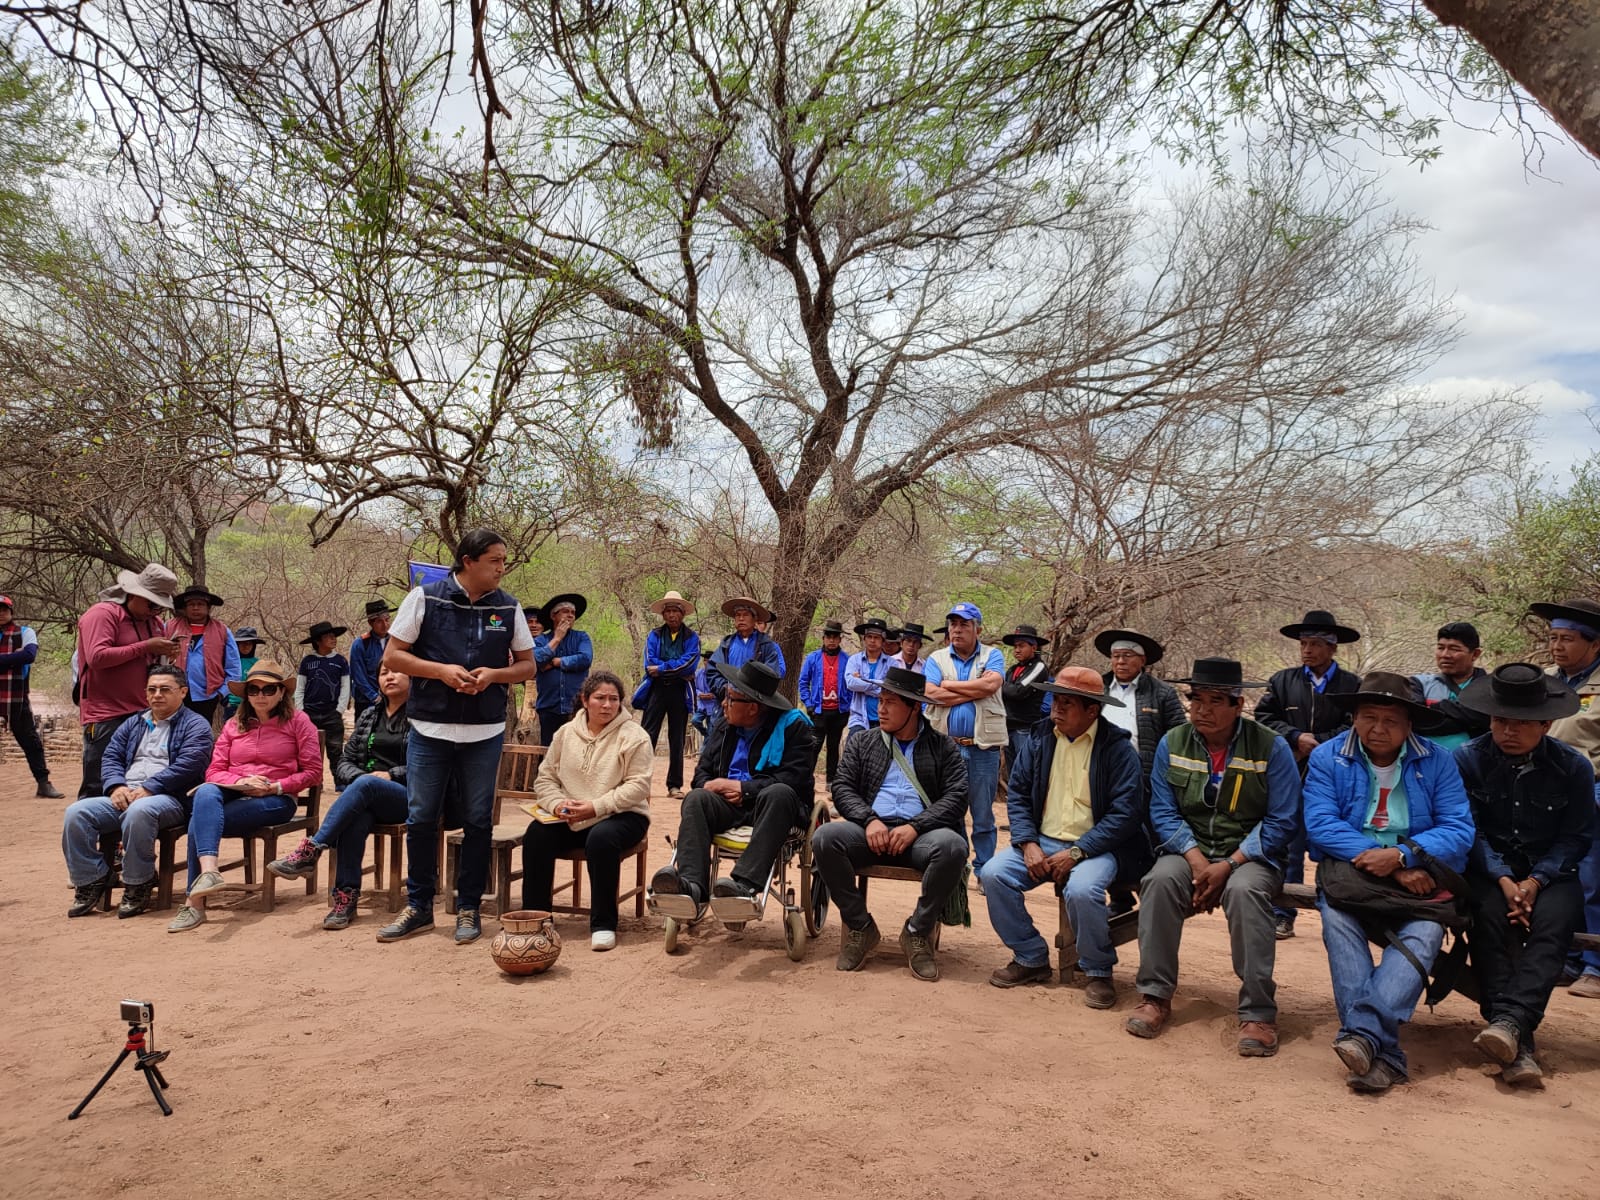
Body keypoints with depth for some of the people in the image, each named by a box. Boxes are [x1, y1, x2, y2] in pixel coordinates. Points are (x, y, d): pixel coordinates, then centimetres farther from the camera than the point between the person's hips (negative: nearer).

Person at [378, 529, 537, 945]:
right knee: (420, 819, 5)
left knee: (478, 822, 6)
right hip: (429, 728, -1)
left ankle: (468, 908, 19)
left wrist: (493, 674, -12)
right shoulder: (424, 598, -3)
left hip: (485, 733, 1)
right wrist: (440, 670, -16)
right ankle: (418, 907, 20)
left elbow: (527, 665, 9)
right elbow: (392, 656, -1)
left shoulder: (508, 607, 3)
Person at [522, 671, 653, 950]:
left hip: (621, 815, -4)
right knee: (537, 834, -23)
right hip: (569, 819, 4)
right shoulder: (566, 733, 10)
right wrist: (558, 804, -12)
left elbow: (638, 786, -13)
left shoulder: (634, 736, -5)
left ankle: (603, 924, -21)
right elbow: (545, 778, 10)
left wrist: (596, 807, -21)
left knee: (601, 839, -36)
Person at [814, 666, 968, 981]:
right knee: (825, 837, -29)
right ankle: (859, 927, -9)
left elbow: (957, 796, -1)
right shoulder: (861, 742, 17)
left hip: (921, 835, -1)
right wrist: (869, 820, -13)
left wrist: (914, 827, -16)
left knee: (952, 846, -35)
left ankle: (918, 932, -12)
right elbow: (842, 787, 8)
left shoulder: (943, 747, 11)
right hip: (871, 831, 2)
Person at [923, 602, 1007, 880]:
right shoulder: (937, 659, 7)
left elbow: (991, 684, -16)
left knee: (983, 814, 6)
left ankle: (984, 870, 16)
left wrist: (950, 685, -9)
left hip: (983, 747, -1)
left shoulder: (992, 656, 4)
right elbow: (932, 695, -10)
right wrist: (975, 691, -10)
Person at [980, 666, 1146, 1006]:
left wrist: (1075, 853, -19)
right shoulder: (1037, 738, 5)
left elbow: (1125, 812, -14)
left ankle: (1098, 972, -5)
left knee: (1082, 890, -33)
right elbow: (1017, 793, 5)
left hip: (1094, 847, -4)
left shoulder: (1117, 747, -8)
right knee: (994, 874, -18)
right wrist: (1028, 844, -11)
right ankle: (1031, 959, 2)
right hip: (1042, 841, 5)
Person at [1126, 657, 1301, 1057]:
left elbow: (1281, 822, -7)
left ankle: (1258, 1013, -25)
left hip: (1250, 855, -2)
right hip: (1189, 849, 2)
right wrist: (1196, 861, -16)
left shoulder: (1272, 748, -5)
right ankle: (1155, 996, -18)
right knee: (1160, 880, -29)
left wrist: (1229, 865, -17)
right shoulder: (1172, 744, 3)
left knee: (1244, 890, -35)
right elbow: (1163, 812, 0)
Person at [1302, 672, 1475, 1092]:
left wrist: (1400, 856, -23)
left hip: (1419, 876, 1)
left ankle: (1364, 1032, -40)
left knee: (1425, 932, -31)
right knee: (1336, 920, -32)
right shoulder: (1327, 758, 1)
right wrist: (1387, 865, -19)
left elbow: (1459, 831, -6)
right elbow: (1321, 825, -10)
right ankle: (1383, 1053, -36)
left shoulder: (1437, 761, 3)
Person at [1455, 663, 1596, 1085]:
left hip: (1549, 872, 1)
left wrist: (1534, 882, -15)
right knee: (1491, 914, -31)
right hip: (1489, 869, -1)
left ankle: (1509, 1020, -43)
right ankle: (1519, 1045, -35)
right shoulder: (1468, 759, -4)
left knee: (1552, 923, -30)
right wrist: (1503, 880, -18)